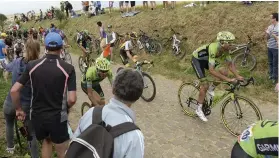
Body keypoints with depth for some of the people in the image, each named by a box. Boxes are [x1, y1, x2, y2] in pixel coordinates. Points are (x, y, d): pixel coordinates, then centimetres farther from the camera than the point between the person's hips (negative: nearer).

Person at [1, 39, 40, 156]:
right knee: (32, 134, 9)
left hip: (10, 103, 5)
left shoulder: (17, 61, -5)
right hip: (27, 106, -5)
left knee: (9, 125, 33)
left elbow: (7, 67, 20)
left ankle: (10, 148, 52)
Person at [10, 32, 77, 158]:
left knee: (46, 141, 32)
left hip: (36, 116, 4)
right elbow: (72, 99, -19)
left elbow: (14, 90, -5)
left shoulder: (32, 65, -5)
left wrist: (18, 109, 11)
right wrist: (65, 108, 3)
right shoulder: (68, 68, -14)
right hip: (57, 117, -3)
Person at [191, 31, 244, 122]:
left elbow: (230, 64, -2)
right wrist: (227, 79, -43)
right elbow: (211, 70, -43)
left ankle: (211, 90, 12)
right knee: (205, 85, -15)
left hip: (206, 59, 7)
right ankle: (199, 110, -1)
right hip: (197, 59, -7)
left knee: (224, 72, -10)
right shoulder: (214, 49, -38)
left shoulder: (225, 50, -15)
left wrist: (237, 76, -16)